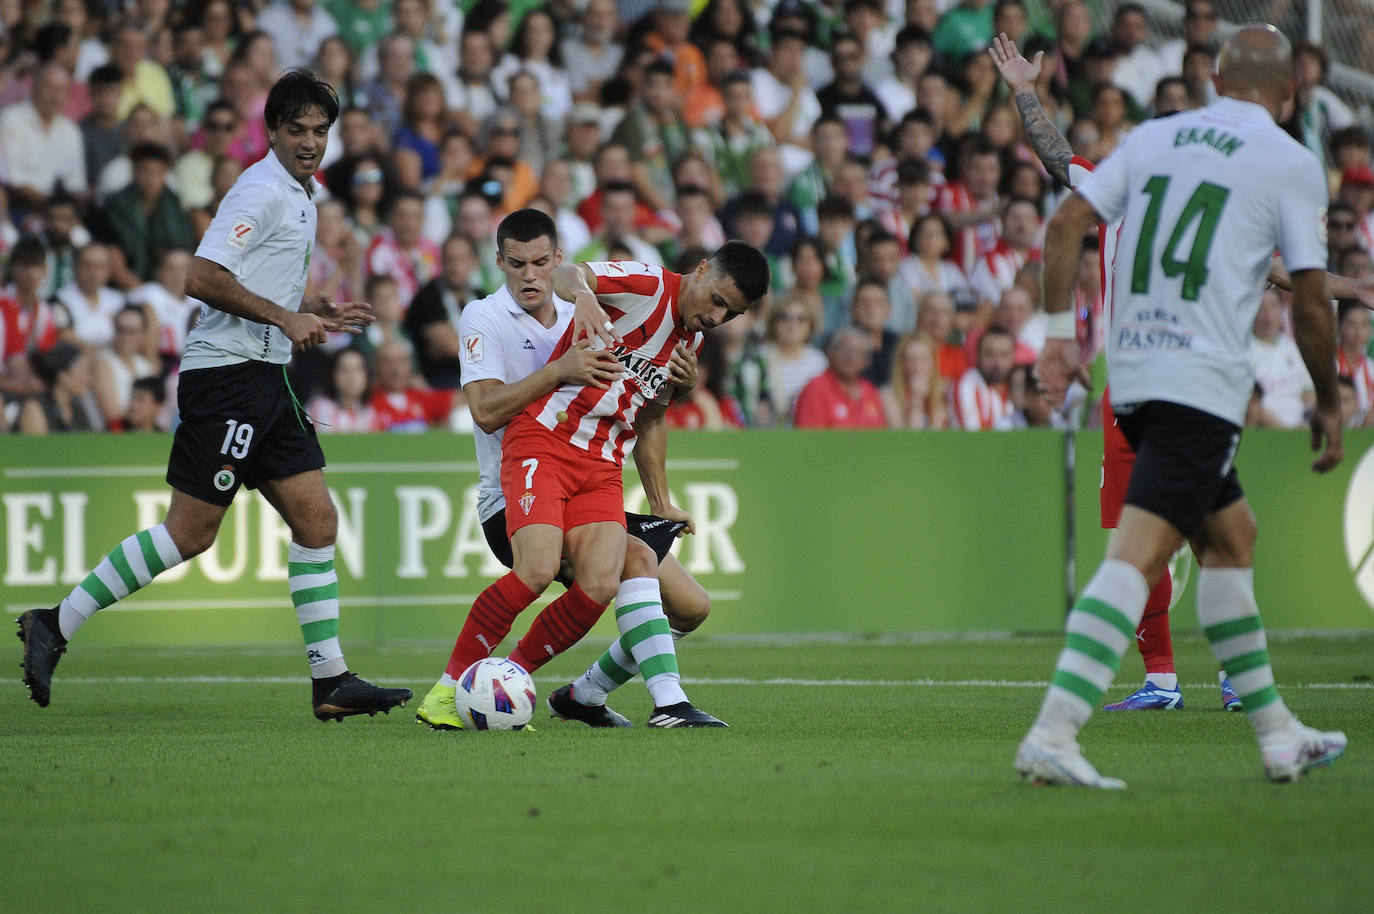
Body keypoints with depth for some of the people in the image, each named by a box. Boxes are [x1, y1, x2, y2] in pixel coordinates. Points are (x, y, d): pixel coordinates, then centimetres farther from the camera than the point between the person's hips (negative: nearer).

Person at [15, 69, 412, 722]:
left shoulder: (300, 196, 20)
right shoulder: (264, 190, -11)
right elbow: (203, 278, -20)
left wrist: (319, 315, 18)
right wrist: (285, 318, -17)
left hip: (264, 378, 10)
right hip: (227, 372, -10)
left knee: (316, 520, 3)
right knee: (191, 532, -10)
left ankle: (331, 681, 3)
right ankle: (57, 625, 0)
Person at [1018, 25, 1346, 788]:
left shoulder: (1151, 137, 15)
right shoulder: (1291, 165, 0)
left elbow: (1067, 222, 7)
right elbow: (1309, 303, -1)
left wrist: (1059, 331, 8)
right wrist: (1328, 404, 11)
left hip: (1130, 374, 7)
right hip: (1202, 382, -7)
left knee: (1231, 535, 20)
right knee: (1138, 556, -14)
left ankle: (1278, 735, 26)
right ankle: (1052, 734, -27)